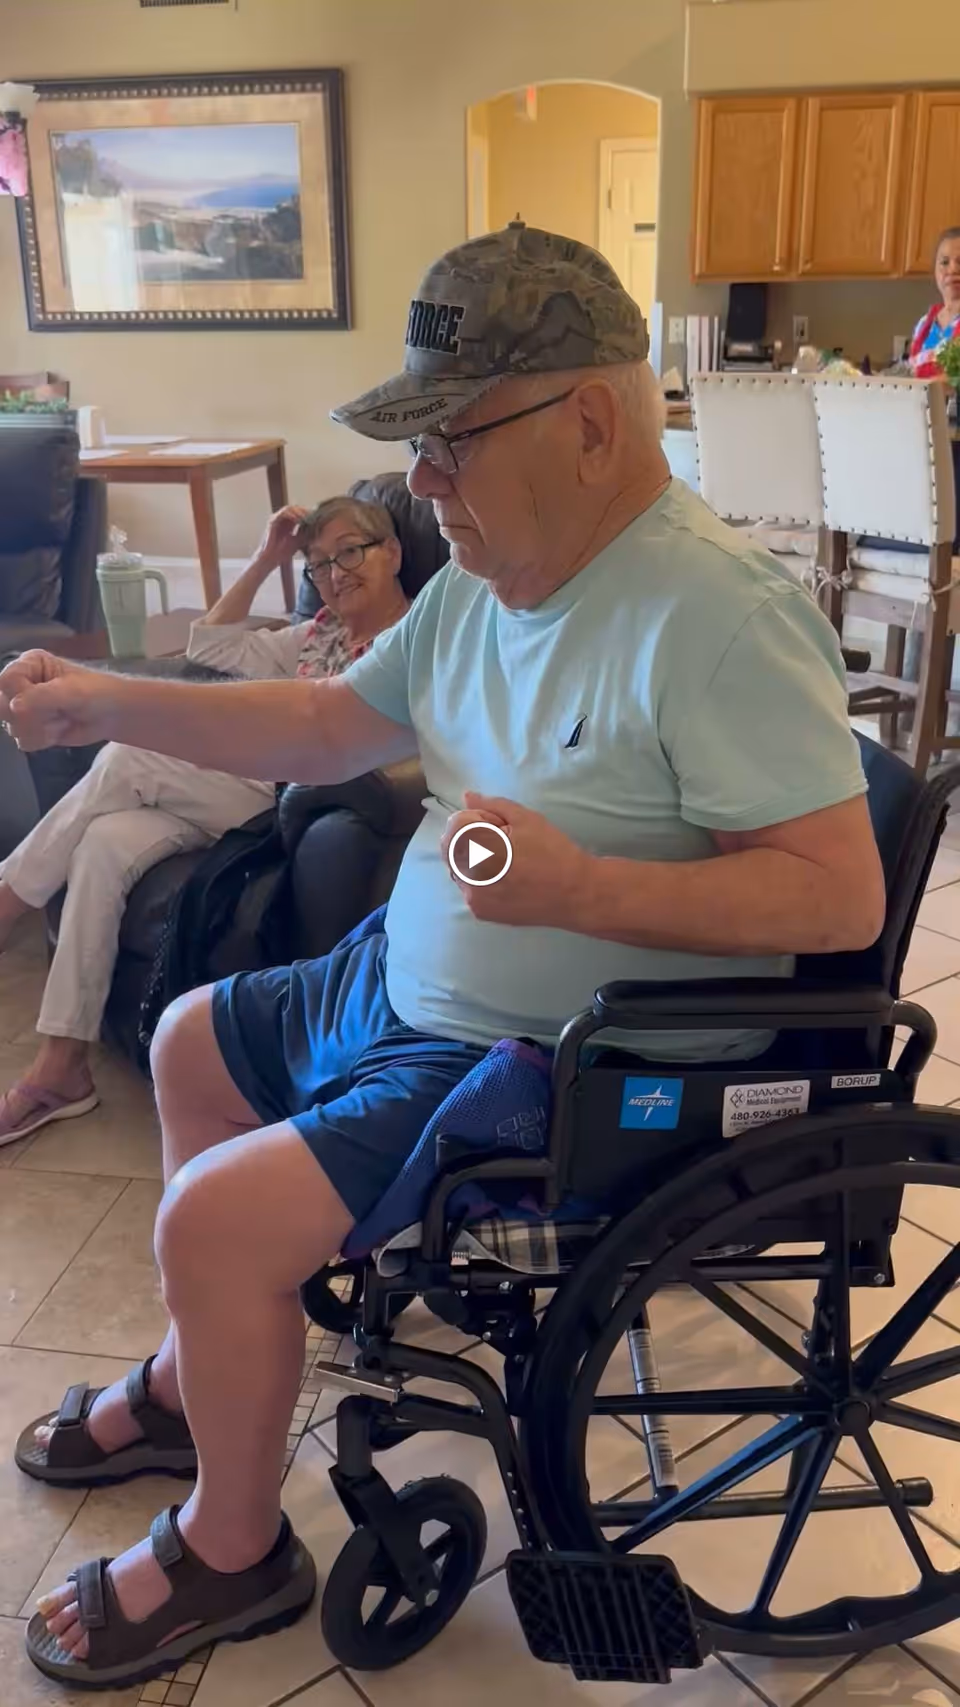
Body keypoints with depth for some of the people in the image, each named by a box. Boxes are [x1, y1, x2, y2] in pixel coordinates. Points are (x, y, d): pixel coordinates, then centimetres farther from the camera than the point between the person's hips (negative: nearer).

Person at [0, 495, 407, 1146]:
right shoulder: (322, 633, 23)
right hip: (233, 789, 7)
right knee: (105, 841, -20)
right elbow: (211, 644, 29)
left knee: (125, 761, -20)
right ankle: (60, 1065, -17)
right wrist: (265, 562, 22)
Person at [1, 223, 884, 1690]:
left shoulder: (718, 617, -25)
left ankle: (233, 1552, 15)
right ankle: (202, 1377, 40)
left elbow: (844, 897, -27)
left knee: (218, 1216, -17)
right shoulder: (484, 581, 4)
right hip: (411, 984, 10)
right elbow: (324, 728, 11)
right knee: (191, 1041, 22)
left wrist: (573, 884, -34)